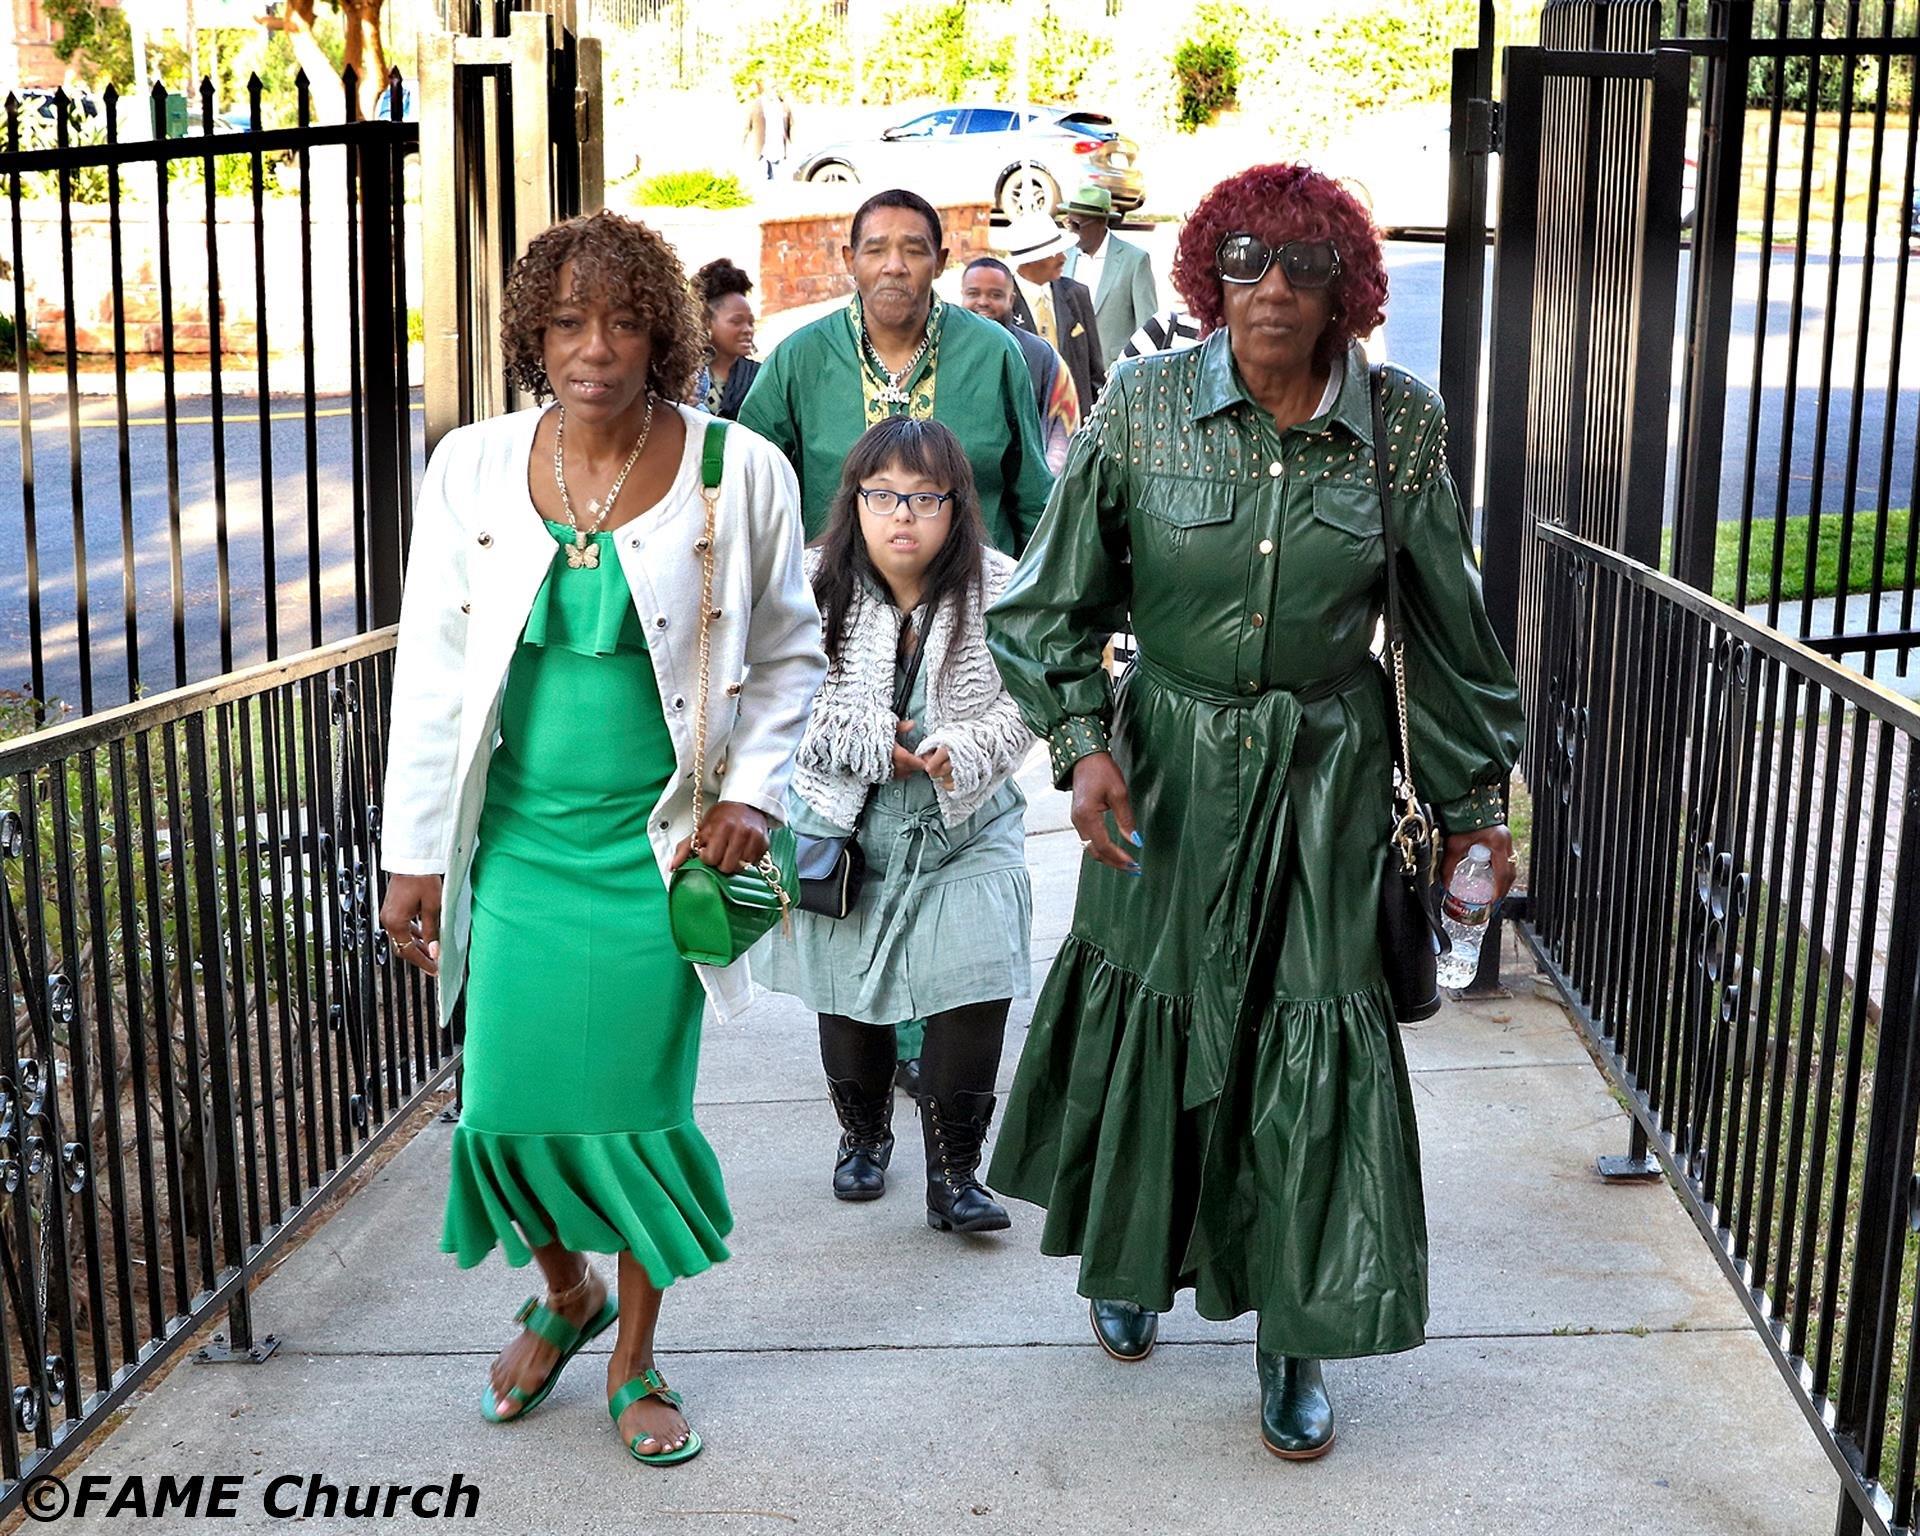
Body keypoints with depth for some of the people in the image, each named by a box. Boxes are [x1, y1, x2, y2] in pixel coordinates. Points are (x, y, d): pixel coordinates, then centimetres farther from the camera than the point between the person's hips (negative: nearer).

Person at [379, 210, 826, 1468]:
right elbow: (433, 672, 4)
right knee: (508, 1106, 5)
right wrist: (415, 854, 4)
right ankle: (565, 1295, 38)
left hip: (654, 845, -2)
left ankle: (636, 1356, 28)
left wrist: (754, 795, -6)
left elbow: (788, 654, 6)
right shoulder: (472, 469, 0)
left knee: (639, 1107, 4)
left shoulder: (738, 473, -6)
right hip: (516, 841, 2)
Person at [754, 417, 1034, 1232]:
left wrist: (960, 755, -24)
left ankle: (953, 1172, 5)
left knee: (972, 994, -9)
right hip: (843, 828, 1)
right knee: (847, 993, 13)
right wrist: (875, 741, -20)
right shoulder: (815, 584, -10)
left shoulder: (997, 589, -9)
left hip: (965, 831, -1)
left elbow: (1021, 707, -8)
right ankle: (863, 1133, 38)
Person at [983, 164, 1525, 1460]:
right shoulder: (1142, 407, -9)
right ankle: (1136, 1256, 41)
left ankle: (1297, 1337, 21)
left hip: (1326, 771, 0)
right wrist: (1083, 744, -15)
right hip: (1169, 763, 0)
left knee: (1316, 1036, 3)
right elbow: (1060, 598, -2)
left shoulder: (1400, 424, -7)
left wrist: (1476, 800, 5)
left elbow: (1449, 628, 1)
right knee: (1151, 1007, 13)